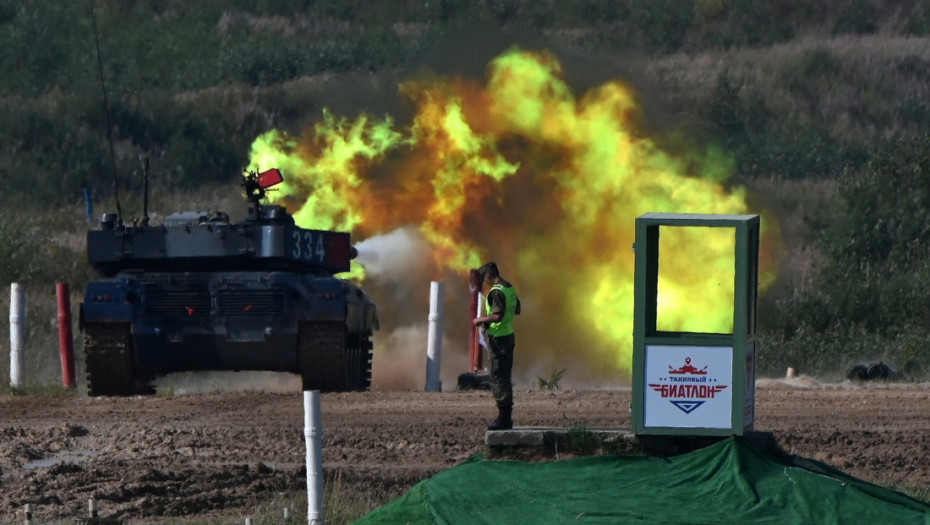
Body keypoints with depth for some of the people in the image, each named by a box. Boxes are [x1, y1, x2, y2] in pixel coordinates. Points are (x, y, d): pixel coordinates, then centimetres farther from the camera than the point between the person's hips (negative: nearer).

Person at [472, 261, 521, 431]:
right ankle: (507, 417, 17)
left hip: (498, 339, -9)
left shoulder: (496, 292, -18)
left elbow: (497, 316, -26)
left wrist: (481, 320, -11)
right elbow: (517, 310, 23)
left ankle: (503, 418, -7)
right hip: (509, 335, 9)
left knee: (498, 378, -6)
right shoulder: (510, 288, 11)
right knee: (504, 377, 14)